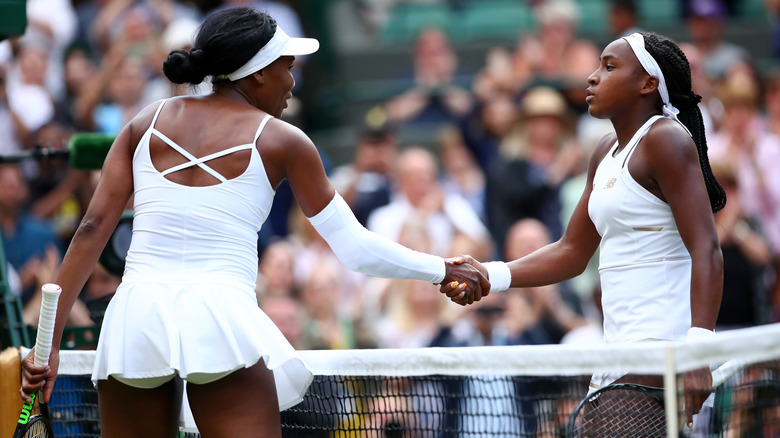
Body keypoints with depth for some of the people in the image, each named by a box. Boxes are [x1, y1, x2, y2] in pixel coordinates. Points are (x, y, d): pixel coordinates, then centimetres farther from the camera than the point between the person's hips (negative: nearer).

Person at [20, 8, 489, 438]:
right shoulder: (282, 141, 7)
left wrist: (50, 342, 8)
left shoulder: (148, 121, 15)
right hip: (221, 319, -4)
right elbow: (356, 248, 9)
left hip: (134, 318, 4)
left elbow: (93, 228, 8)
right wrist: (443, 270, 23)